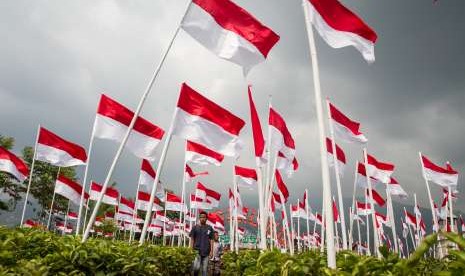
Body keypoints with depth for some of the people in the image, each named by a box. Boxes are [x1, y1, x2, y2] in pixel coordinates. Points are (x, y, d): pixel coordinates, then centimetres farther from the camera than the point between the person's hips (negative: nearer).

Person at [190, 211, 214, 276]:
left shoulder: (209, 228, 7)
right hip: (197, 251, -1)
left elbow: (211, 240, 7)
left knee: (204, 269, 2)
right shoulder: (195, 227, 5)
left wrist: (211, 251, -1)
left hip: (206, 252, 1)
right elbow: (192, 239, 6)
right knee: (197, 267, -17)